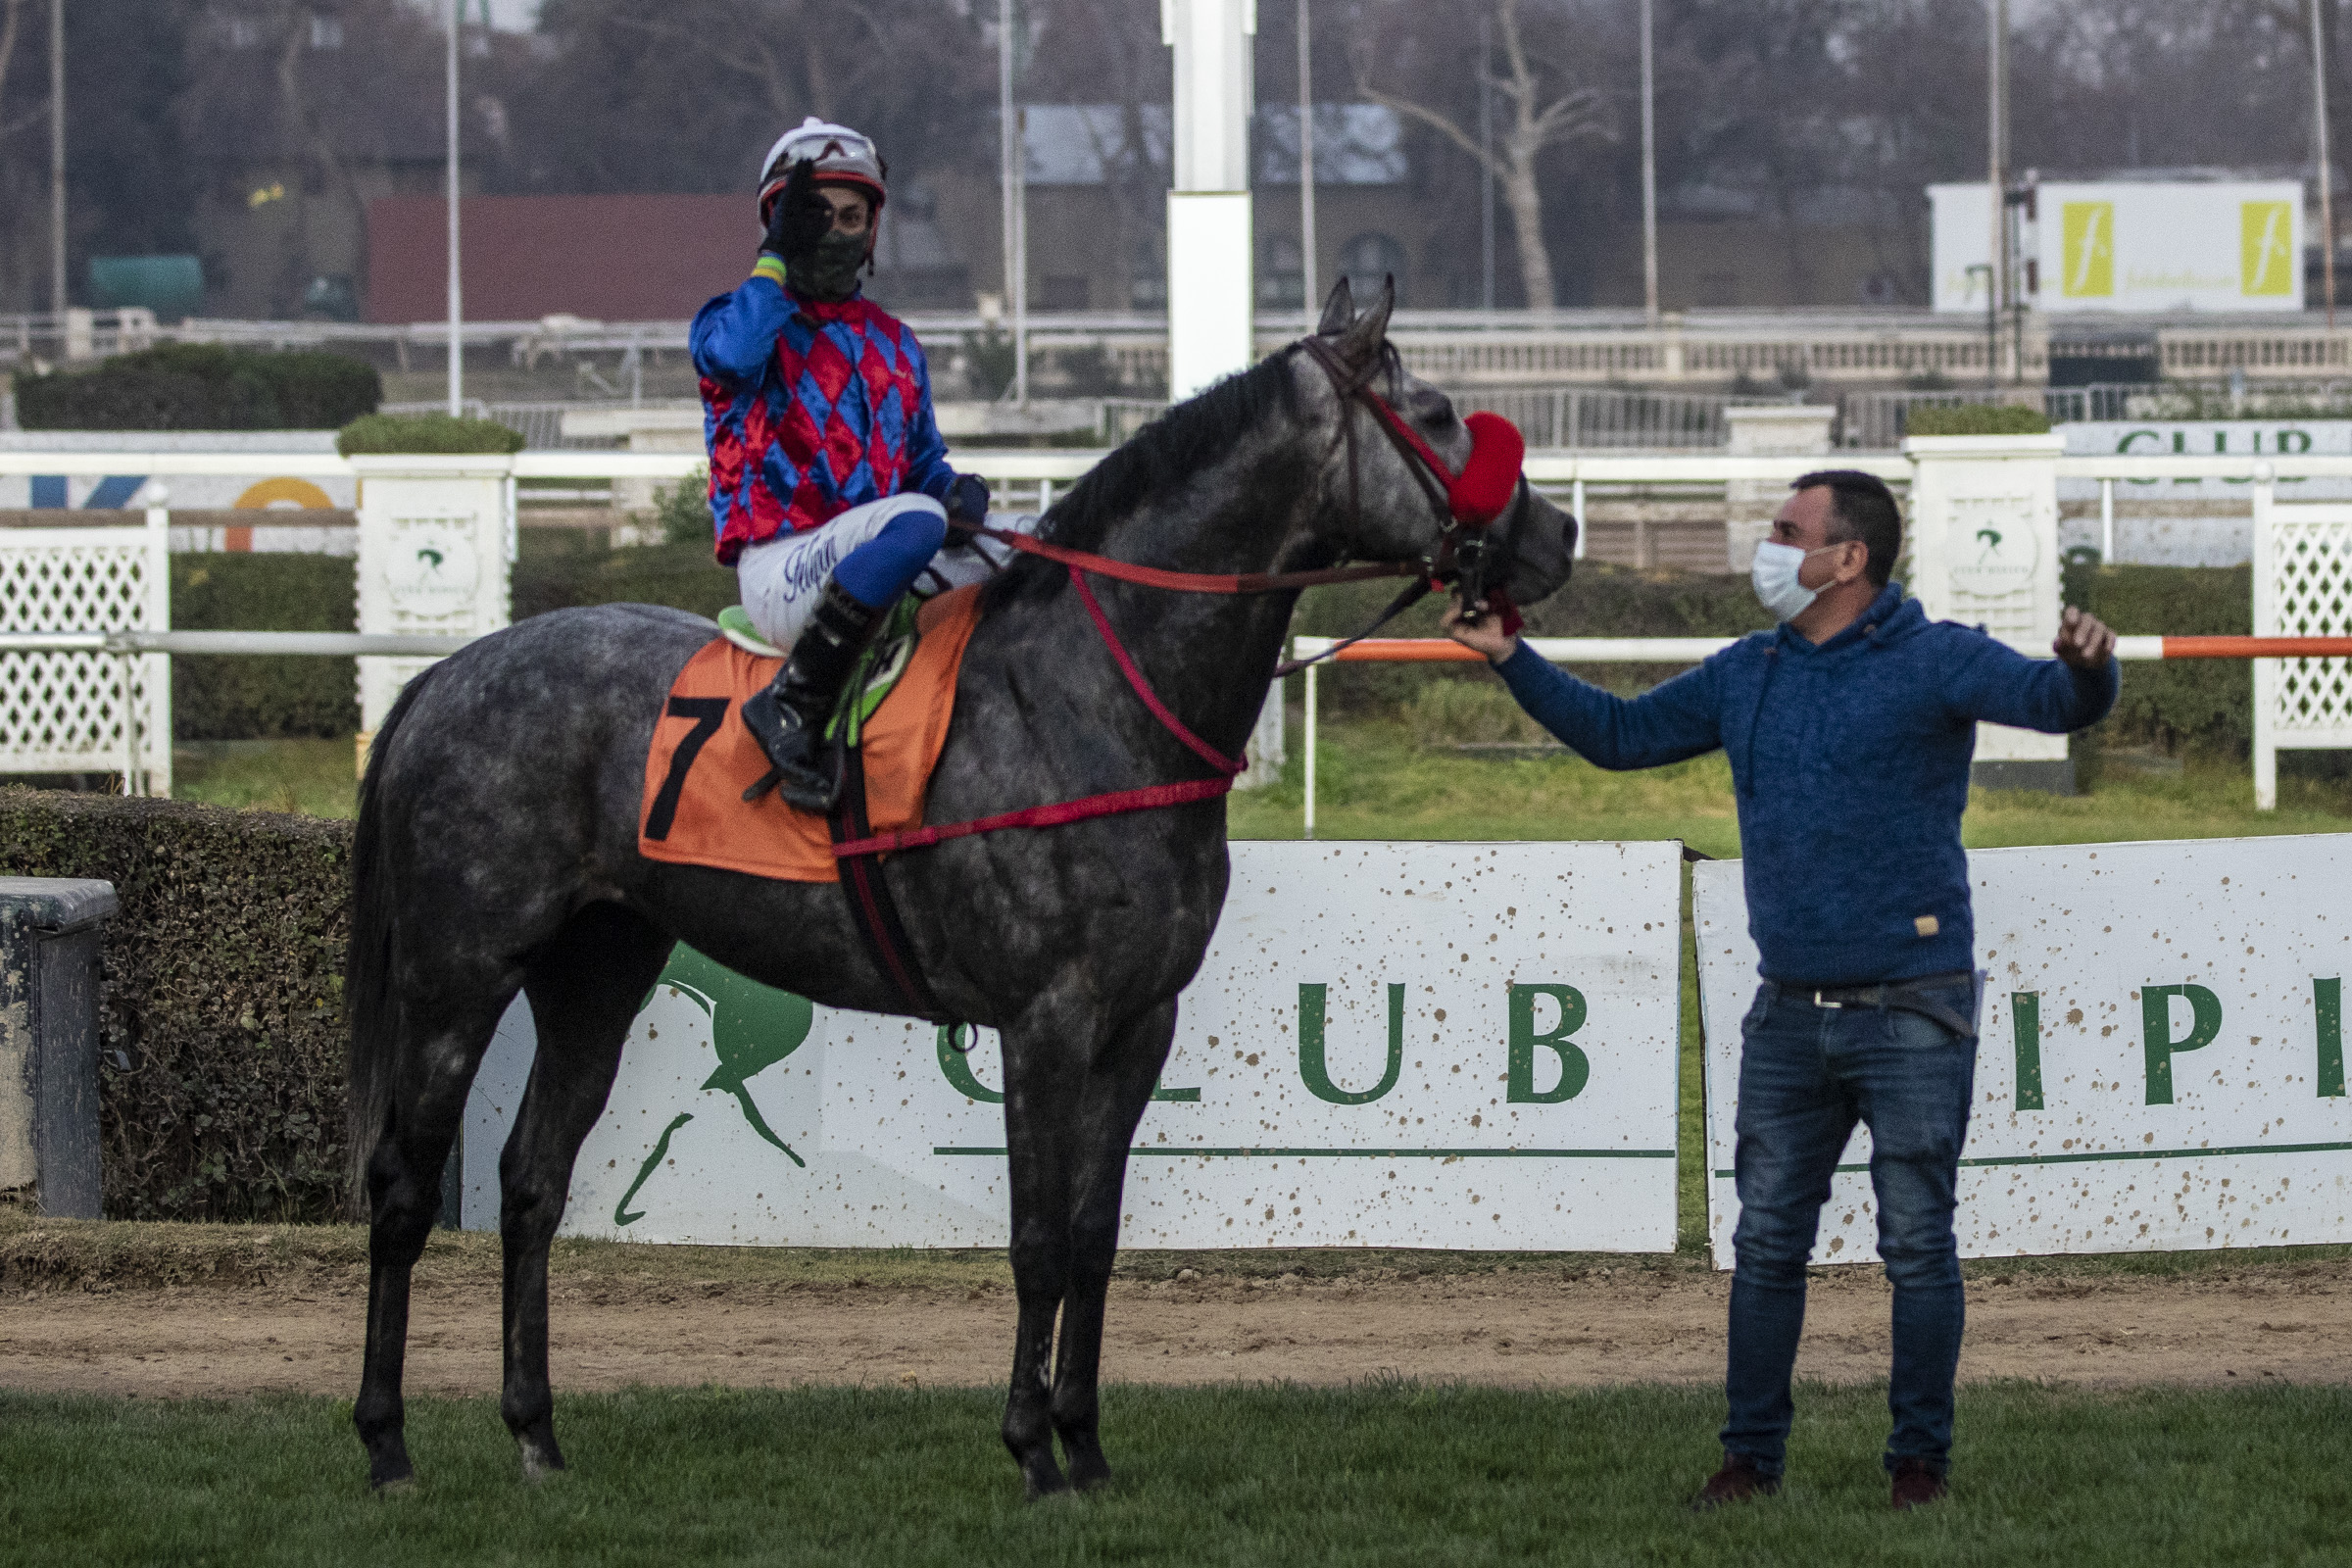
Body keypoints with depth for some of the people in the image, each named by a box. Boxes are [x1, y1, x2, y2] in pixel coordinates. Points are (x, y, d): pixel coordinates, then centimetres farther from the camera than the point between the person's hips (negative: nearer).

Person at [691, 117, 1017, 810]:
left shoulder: (892, 342, 22)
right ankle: (793, 704, -33)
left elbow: (923, 464, 26)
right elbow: (734, 354, -21)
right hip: (779, 567, -6)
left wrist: (959, 492, 3)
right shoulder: (741, 317, 5)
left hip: (874, 568, 6)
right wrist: (779, 257, -12)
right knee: (915, 519, -35)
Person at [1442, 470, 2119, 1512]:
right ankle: (1752, 1455, 15)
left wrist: (2084, 670, -44)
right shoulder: (1748, 676, 12)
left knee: (1917, 1247, 0)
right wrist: (1510, 659, 17)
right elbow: (1620, 734, 22)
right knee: (1766, 1243, 8)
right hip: (1789, 1015, 6)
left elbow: (2051, 702, -20)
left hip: (1911, 1014, -6)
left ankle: (1920, 1460, 8)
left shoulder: (1932, 662, -7)